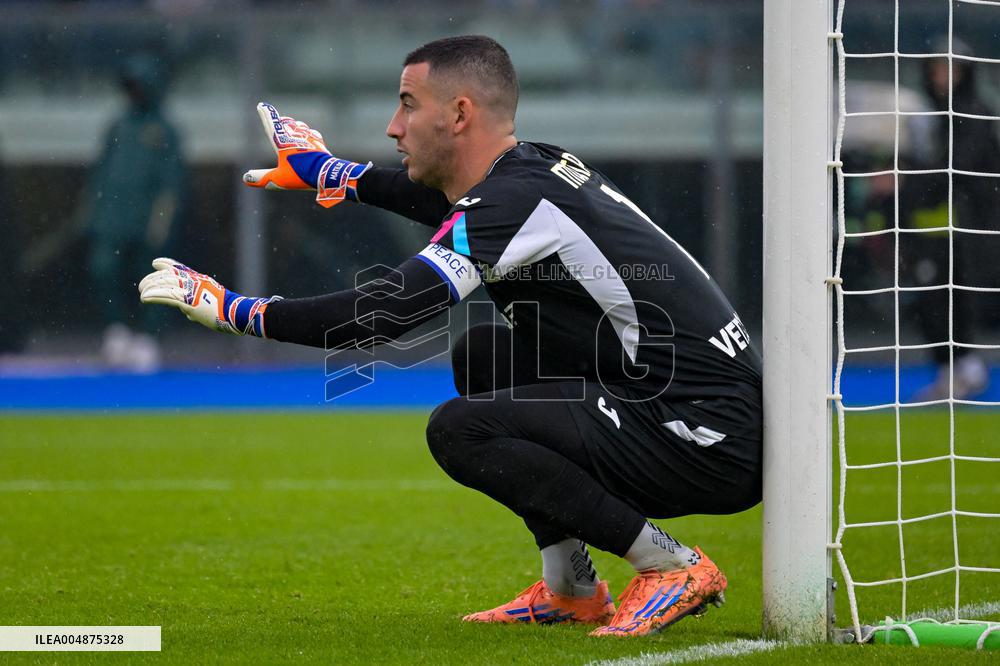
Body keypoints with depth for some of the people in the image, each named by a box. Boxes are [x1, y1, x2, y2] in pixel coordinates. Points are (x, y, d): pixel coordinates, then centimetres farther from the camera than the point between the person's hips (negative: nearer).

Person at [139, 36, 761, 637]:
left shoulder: (517, 200, -16)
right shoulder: (540, 168, 12)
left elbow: (383, 315, -21)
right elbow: (453, 203, 38)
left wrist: (229, 308, -12)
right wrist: (328, 170, 47)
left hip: (710, 446, -10)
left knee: (461, 431, -17)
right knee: (482, 353, 20)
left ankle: (674, 568, -10)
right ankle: (570, 589, 18)